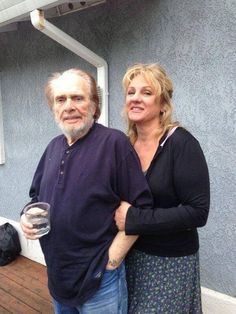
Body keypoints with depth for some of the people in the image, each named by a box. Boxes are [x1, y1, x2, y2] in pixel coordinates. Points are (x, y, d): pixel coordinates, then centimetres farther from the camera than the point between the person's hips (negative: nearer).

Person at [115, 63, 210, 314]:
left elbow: (197, 212, -22)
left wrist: (134, 219, -23)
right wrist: (117, 215, -8)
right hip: (129, 255, 5)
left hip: (170, 261, -5)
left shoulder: (181, 143, -17)